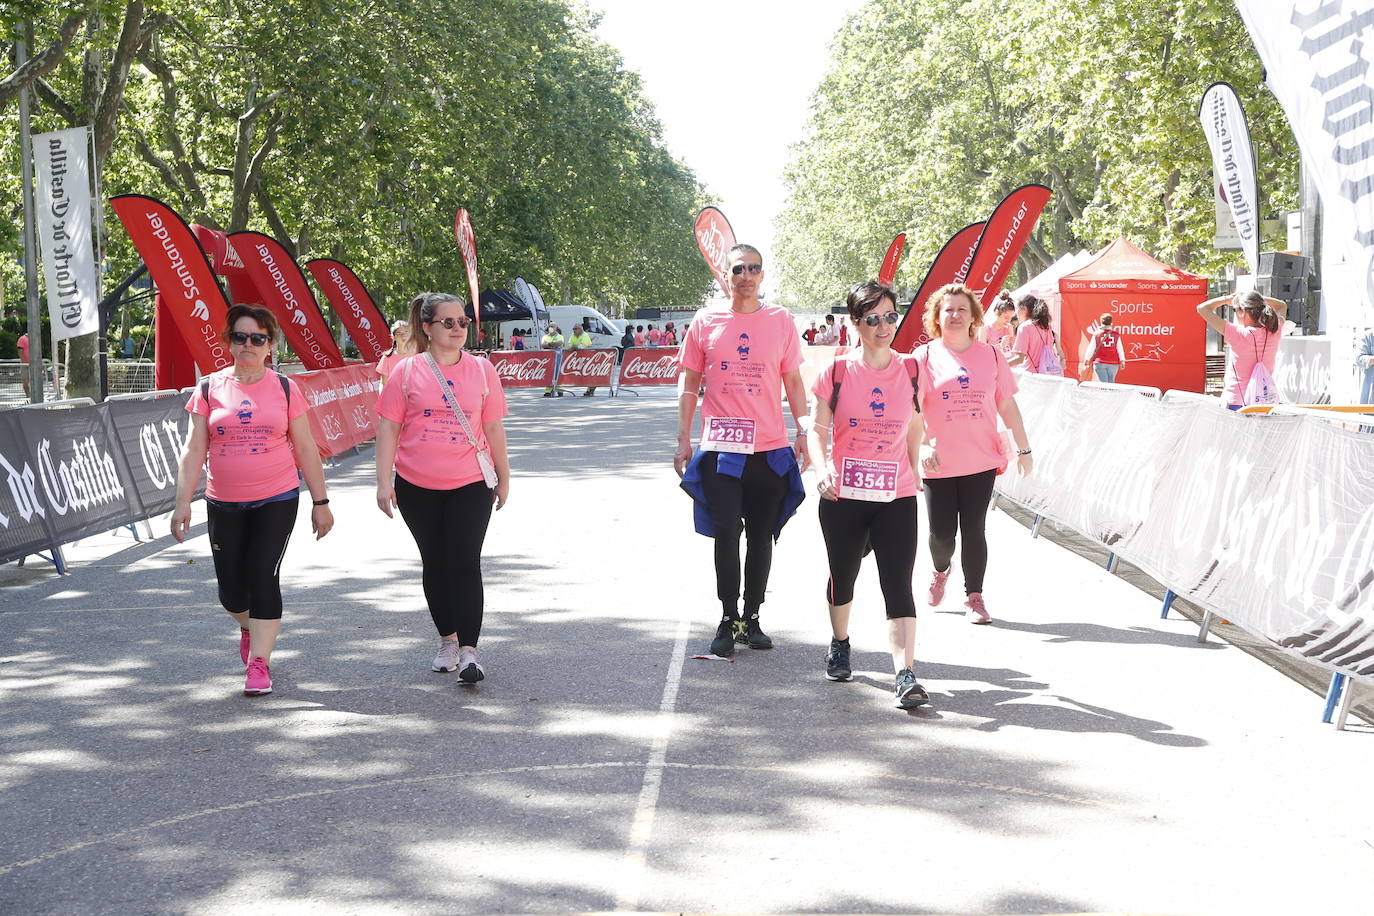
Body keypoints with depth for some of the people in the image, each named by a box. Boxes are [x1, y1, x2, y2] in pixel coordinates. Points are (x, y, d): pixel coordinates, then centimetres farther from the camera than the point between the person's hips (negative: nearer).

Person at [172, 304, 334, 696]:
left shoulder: (284, 389, 1)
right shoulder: (210, 389, 2)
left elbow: (305, 448, 4)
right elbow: (194, 450, 1)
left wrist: (320, 502, 3)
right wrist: (182, 502, -5)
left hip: (276, 501, -1)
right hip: (224, 505, 2)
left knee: (264, 579, -9)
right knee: (231, 590, 5)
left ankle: (259, 663, 2)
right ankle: (248, 628, 39)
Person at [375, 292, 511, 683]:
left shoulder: (481, 369, 3)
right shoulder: (407, 371, -1)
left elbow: (493, 428, 9)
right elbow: (388, 427, 0)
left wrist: (503, 478, 11)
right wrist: (384, 481, -6)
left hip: (470, 485, -1)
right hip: (417, 487, 1)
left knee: (465, 563, -8)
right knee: (435, 563, 12)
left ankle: (469, 650, -6)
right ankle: (447, 639, 27)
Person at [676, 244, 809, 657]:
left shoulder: (781, 321, 5)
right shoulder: (705, 322, 4)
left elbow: (793, 382, 10)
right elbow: (689, 384, 9)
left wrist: (805, 432, 2)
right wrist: (683, 440, 4)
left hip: (771, 448, 1)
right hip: (720, 448, -1)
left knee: (761, 537, 7)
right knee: (726, 535, -3)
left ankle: (752, 619, 19)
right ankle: (728, 620, 8)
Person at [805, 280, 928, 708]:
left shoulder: (911, 371, 2)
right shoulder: (837, 372, -4)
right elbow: (817, 429, -3)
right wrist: (821, 467, -21)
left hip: (896, 498, 0)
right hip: (842, 497, 0)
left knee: (899, 584, -10)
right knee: (843, 577, 17)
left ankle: (906, 676, -15)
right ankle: (840, 643, 45)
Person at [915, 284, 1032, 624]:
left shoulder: (991, 355, 5)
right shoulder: (924, 357, -1)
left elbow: (1007, 405, 10)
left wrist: (1023, 449, 9)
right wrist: (924, 445, -22)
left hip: (981, 461, 1)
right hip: (939, 464, -1)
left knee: (974, 531, 1)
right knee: (941, 532, 2)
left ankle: (974, 596, 16)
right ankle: (940, 570, 35)